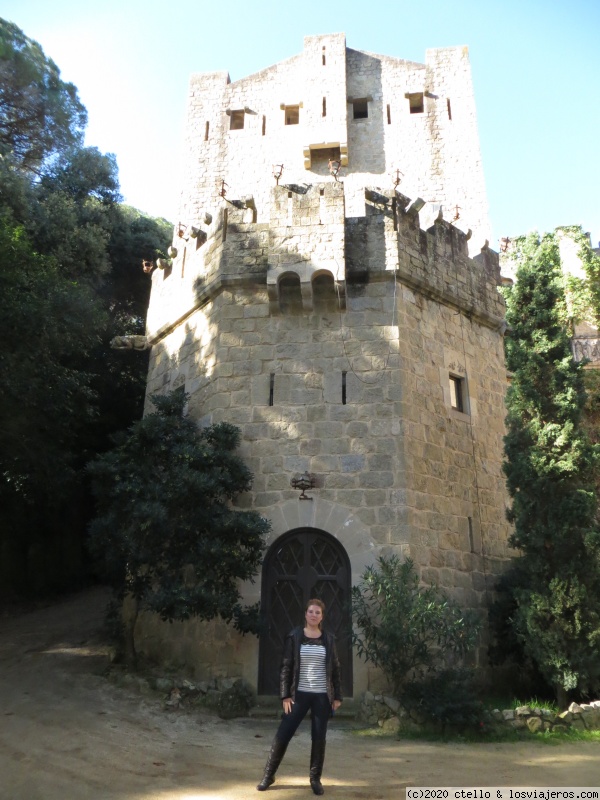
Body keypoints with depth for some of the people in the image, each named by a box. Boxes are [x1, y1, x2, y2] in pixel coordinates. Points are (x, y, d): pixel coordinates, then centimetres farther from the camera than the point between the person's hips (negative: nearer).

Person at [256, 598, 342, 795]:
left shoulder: (329, 639, 3)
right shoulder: (294, 637, -3)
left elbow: (335, 669, 7)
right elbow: (286, 667, -2)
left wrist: (337, 696, 3)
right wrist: (285, 695, -7)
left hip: (322, 696, 1)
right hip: (299, 694, -1)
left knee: (319, 738, 6)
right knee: (283, 734, 1)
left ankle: (315, 778, 23)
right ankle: (269, 774, 17)